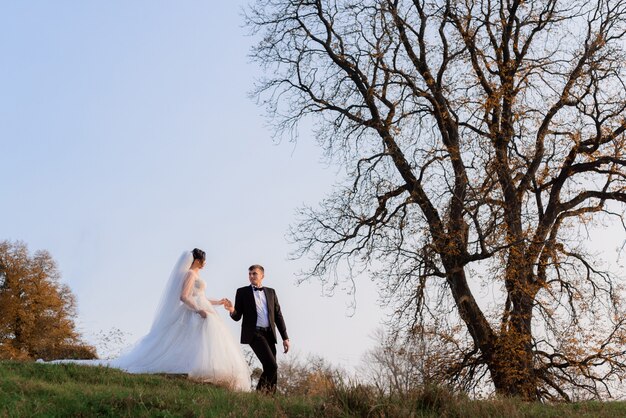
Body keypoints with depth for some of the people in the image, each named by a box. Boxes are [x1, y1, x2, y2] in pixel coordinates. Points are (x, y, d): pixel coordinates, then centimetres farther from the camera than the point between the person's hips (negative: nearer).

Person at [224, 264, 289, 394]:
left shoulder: (271, 292, 15)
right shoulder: (242, 292, 6)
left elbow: (278, 315, 14)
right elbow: (237, 316, 4)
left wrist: (285, 337, 8)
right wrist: (232, 310, -20)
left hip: (269, 334, 4)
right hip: (254, 333, -4)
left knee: (271, 368, 3)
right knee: (271, 366, -17)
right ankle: (260, 391, 1)